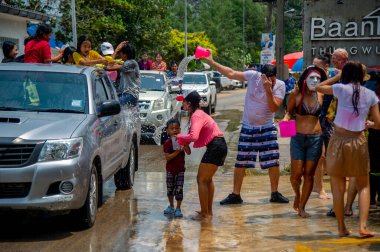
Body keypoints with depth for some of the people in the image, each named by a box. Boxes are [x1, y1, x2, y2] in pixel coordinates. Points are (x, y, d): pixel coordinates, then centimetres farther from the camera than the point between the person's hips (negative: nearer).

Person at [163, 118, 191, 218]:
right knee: (170, 188, 12)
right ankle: (171, 206, 30)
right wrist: (177, 151, -28)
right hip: (170, 169, 0)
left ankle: (178, 209, 3)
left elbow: (188, 152, -14)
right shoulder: (167, 143, -10)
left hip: (180, 169, 0)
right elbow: (167, 157, -18)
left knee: (179, 189, -5)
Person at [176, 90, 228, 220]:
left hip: (215, 147, -10)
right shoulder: (199, 113, 15)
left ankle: (204, 214, -1)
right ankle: (208, 211, 30)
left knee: (201, 180, -5)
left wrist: (179, 136, -13)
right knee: (207, 179, 21)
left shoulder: (197, 115, -15)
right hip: (219, 146, 10)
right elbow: (196, 135, 14)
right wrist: (184, 142, -1)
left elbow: (193, 136, -29)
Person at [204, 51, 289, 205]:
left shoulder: (280, 85, -9)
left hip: (267, 128, 0)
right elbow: (231, 74, -1)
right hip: (248, 128, 0)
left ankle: (275, 194, 14)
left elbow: (274, 107, -20)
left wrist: (268, 90, -30)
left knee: (273, 162, -2)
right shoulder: (253, 76, -8)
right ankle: (235, 195, 13)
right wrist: (211, 62, -2)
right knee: (240, 163, 3)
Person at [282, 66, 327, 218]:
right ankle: (297, 195, 31)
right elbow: (289, 112, 7)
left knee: (309, 174, 3)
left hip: (316, 138, 1)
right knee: (296, 174, -2)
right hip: (298, 137, -1)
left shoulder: (321, 96, -3)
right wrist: (285, 119, -12)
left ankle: (301, 207, 16)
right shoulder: (296, 94, -6)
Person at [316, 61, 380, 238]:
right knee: (363, 186, 15)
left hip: (339, 140, -2)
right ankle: (363, 226, 3)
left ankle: (342, 228, 13)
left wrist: (337, 77, 15)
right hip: (358, 142, 2)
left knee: (338, 188, 8)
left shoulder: (342, 89, -8)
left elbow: (319, 87, 8)